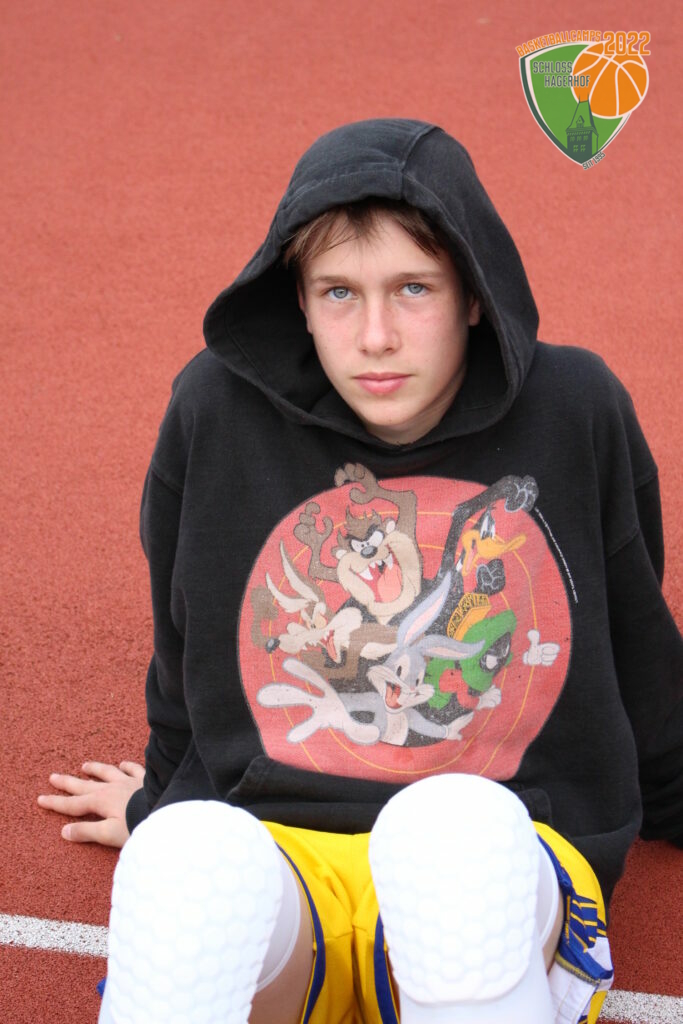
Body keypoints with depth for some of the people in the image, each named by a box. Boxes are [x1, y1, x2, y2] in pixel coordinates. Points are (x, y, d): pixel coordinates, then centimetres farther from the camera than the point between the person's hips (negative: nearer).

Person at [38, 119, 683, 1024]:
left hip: (514, 856, 1)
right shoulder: (218, 408, -1)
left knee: (456, 824, -37)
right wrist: (163, 805, 29)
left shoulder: (578, 413, 0)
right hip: (273, 853, 0)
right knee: (195, 854, -38)